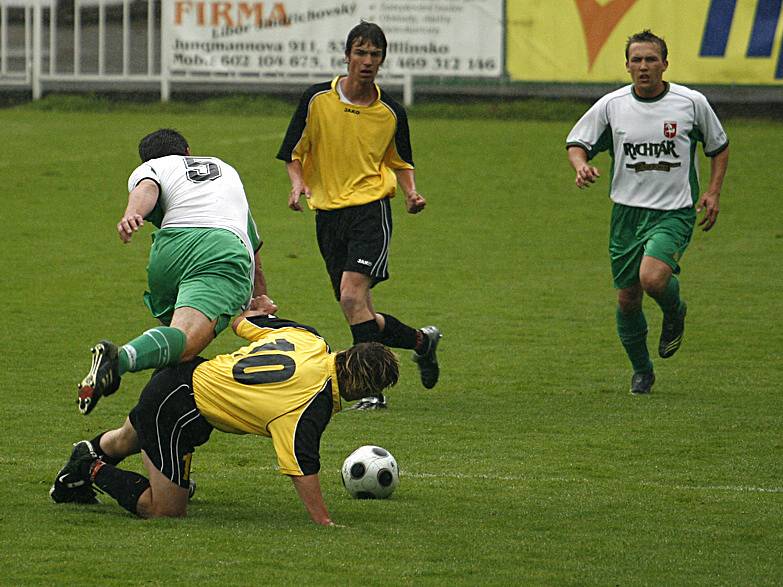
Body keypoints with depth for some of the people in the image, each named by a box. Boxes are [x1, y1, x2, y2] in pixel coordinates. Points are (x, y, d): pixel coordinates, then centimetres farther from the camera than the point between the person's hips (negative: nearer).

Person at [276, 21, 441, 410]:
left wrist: (411, 193, -1)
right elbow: (293, 154, 7)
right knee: (360, 314, 5)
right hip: (328, 214, 3)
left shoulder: (390, 113, 3)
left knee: (352, 296, -22)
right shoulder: (317, 100, 0)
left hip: (371, 208, -3)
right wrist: (298, 184, -12)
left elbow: (400, 162, 18)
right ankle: (422, 340, 31)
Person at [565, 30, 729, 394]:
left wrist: (713, 192, 1)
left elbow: (718, 146, 12)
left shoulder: (692, 103, -3)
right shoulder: (611, 105, -1)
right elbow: (577, 142, 8)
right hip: (627, 211, 3)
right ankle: (641, 372, 28)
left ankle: (674, 313, 9)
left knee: (652, 278, -27)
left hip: (674, 212, -3)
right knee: (627, 299, 5)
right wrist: (581, 165, -15)